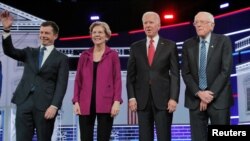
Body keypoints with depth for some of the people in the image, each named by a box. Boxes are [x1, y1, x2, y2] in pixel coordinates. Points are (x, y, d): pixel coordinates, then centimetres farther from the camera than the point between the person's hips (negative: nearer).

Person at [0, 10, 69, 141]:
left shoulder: (61, 59, 5)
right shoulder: (30, 52, 18)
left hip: (45, 105, -3)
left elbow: (61, 85, -3)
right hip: (24, 102, 3)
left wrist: (54, 106, -15)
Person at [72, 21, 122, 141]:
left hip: (105, 104, -2)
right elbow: (78, 80, 9)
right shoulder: (84, 56, 12)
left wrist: (117, 101, -10)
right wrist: (76, 101, 0)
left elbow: (117, 80, 0)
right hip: (86, 104, 3)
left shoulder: (113, 55, 5)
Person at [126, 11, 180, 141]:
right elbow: (131, 74, 8)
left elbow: (175, 74, -1)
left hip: (163, 98, -2)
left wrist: (173, 98, -9)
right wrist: (131, 97, -2)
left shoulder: (170, 46, 3)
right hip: (142, 99, 2)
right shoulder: (136, 47, 9)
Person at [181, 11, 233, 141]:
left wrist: (211, 94, -13)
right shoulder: (188, 44, 7)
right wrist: (199, 93, -11)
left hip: (218, 98, -2)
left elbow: (226, 70, -8)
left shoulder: (223, 41, -1)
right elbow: (185, 73, 2)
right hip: (195, 99, 2)